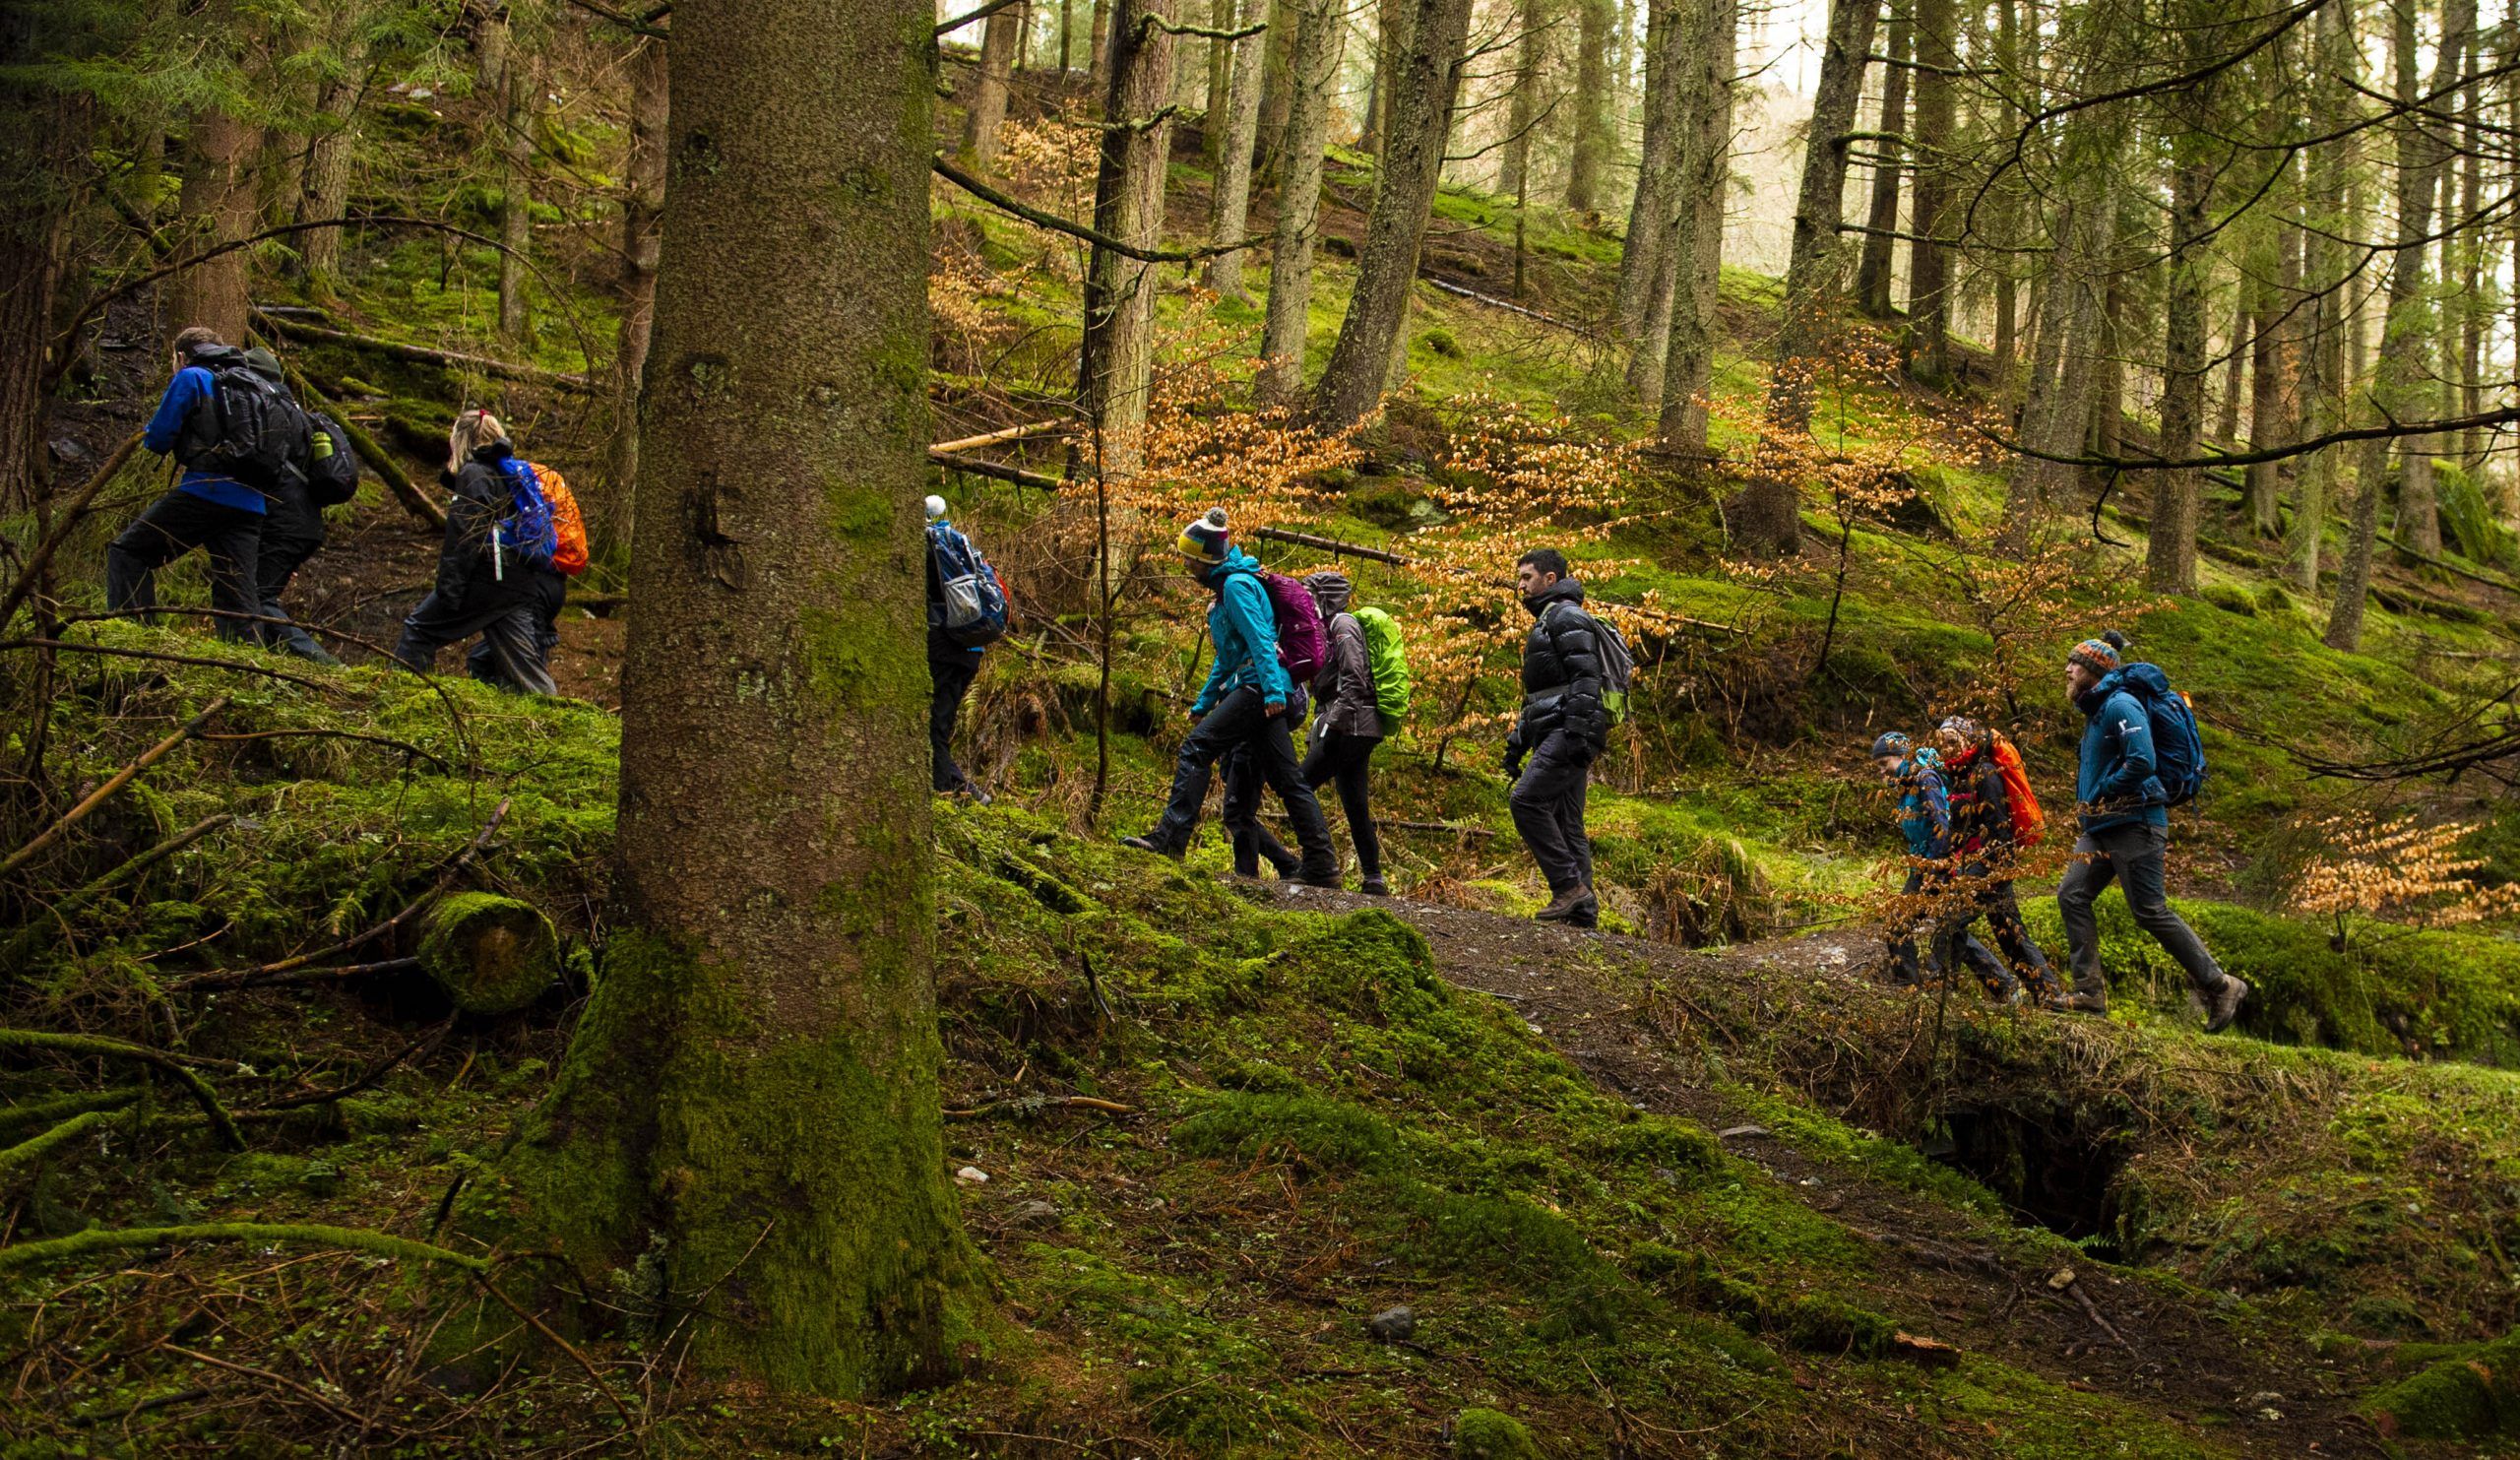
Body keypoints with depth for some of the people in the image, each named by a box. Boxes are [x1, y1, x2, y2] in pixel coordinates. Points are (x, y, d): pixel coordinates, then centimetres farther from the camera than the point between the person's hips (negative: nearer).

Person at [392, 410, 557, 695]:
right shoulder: (515, 471, 19)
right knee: (522, 661, 4)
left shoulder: (473, 475, -6)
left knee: (419, 628, 6)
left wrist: (448, 591, -14)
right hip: (524, 583, 8)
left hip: (488, 581, -8)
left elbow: (463, 538, -13)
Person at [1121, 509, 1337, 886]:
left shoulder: (1237, 585, -7)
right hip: (1265, 694, 11)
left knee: (1196, 747, -17)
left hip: (1257, 687, -11)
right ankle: (1321, 865, 4)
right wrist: (1202, 704, 31)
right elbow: (1227, 656, 31)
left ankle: (1170, 838, -23)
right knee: (1286, 779, 7)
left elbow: (1260, 639, -18)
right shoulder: (1227, 588, 25)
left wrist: (1273, 691, -27)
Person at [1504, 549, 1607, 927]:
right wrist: (1516, 743, 26)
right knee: (1565, 824, 5)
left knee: (1526, 800, -20)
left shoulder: (1567, 615, -5)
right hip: (1552, 736, 10)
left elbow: (1586, 677, -18)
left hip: (1569, 733, -10)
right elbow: (1536, 696, 32)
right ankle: (1582, 912, 3)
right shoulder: (1544, 623, 27)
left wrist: (1579, 733, -27)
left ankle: (1569, 885, -19)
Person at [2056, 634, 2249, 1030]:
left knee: (2150, 911, -9)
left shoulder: (2119, 706, -13)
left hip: (2133, 824, -10)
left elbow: (2142, 762, -25)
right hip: (2102, 828, 10)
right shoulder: (2095, 711, 18)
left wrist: (2099, 796, -15)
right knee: (2072, 895, 0)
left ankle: (2221, 986, 1)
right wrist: (2086, 803, 14)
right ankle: (2090, 990, 0)